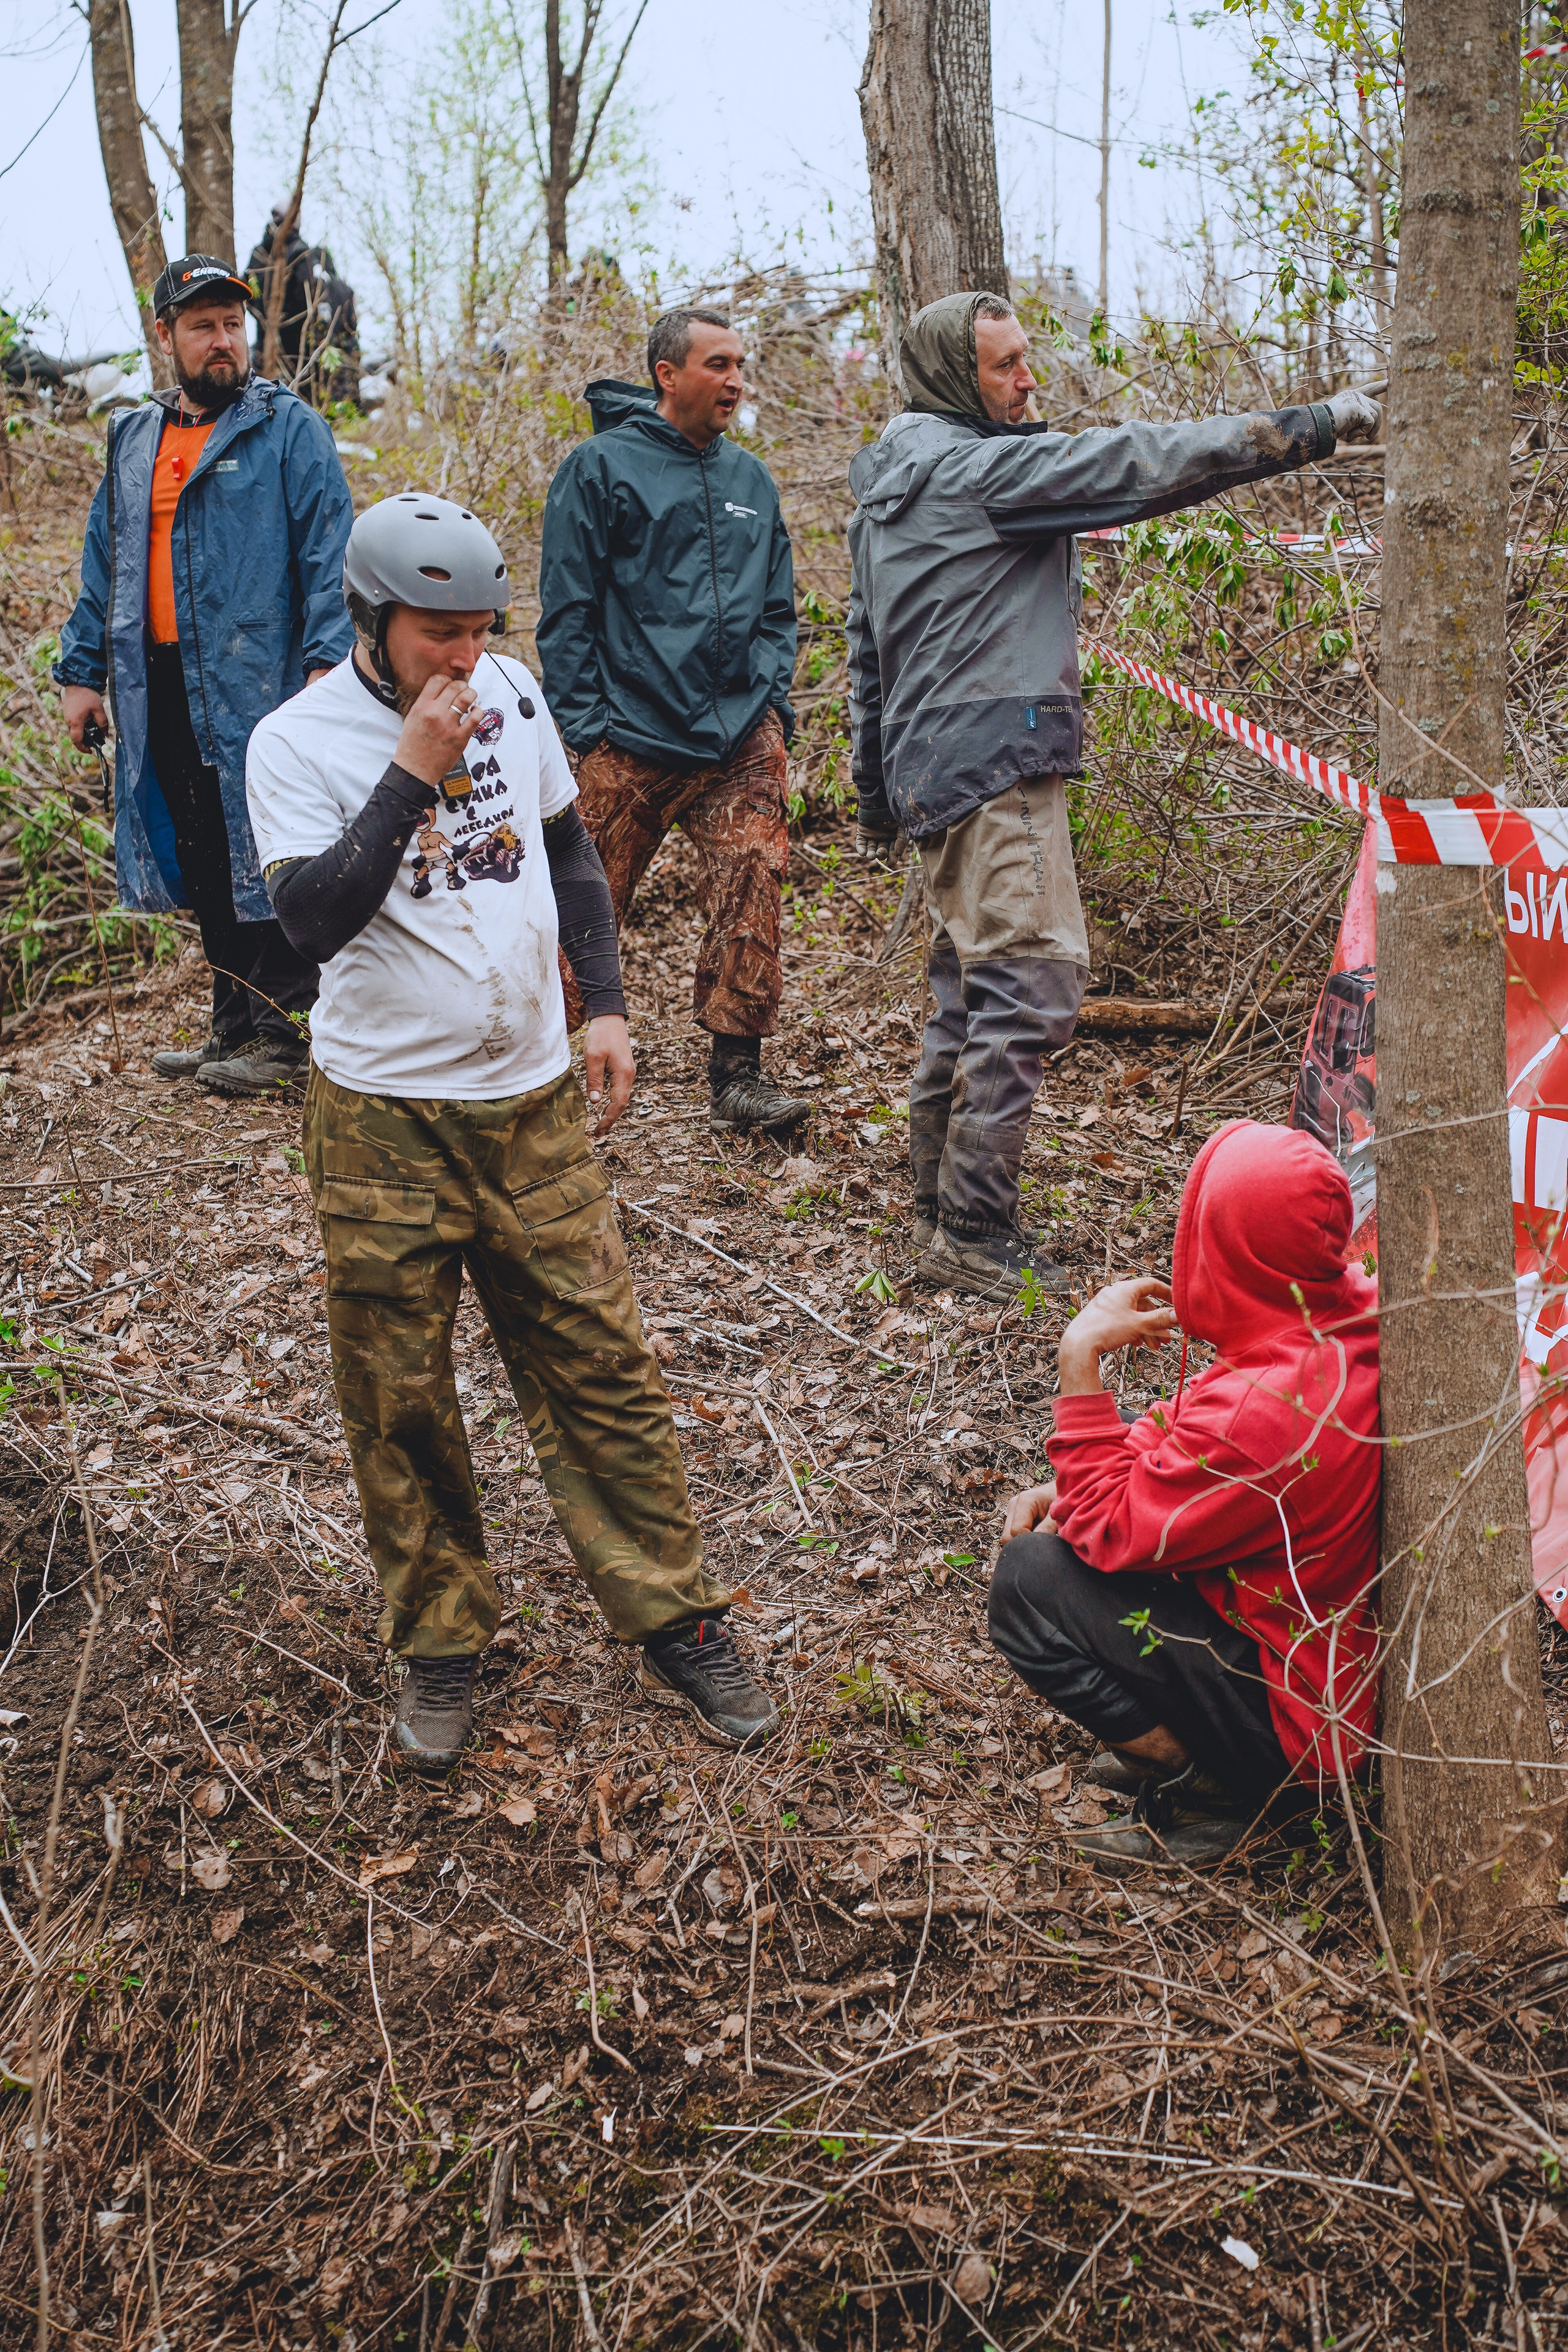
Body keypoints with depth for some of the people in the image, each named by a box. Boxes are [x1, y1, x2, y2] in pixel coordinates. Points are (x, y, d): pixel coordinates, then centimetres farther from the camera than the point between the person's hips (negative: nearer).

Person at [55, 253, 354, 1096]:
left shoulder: (288, 428, -1)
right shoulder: (133, 441, 17)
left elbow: (328, 551, -9)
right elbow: (103, 565, 20)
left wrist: (326, 660, -19)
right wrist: (82, 670, 14)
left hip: (256, 685, -6)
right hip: (160, 690, 6)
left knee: (264, 858, -3)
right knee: (203, 861, 11)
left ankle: (278, 1032, 7)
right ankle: (233, 1024, 22)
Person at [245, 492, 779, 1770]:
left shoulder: (512, 691, 3)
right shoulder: (299, 743, -9)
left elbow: (569, 851, 16)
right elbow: (316, 918, -21)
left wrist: (606, 1005, 9)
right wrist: (414, 772, -23)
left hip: (533, 1102, 3)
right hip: (384, 1121, -3)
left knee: (602, 1366, 6)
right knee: (400, 1399, 7)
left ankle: (677, 1625, 18)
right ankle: (442, 1646, 25)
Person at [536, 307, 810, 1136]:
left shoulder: (750, 478, 15)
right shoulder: (600, 467, -1)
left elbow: (777, 608, 20)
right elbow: (566, 609, -3)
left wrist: (774, 702, 7)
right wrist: (584, 723, -8)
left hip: (741, 737, 4)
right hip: (631, 741, -4)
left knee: (749, 895, -4)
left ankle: (737, 1069, 5)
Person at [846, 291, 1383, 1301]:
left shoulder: (886, 487, 20)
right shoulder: (976, 467, -10)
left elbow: (865, 651, 23)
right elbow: (1140, 464, -15)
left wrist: (876, 791, 26)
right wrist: (1317, 424, -12)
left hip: (930, 767, 10)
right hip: (996, 764, -10)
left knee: (969, 990, 14)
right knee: (1033, 982, -10)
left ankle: (945, 1210, 20)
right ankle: (974, 1233, -8)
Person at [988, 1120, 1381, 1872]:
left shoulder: (1264, 1412, -36)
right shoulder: (1357, 1312, -7)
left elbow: (1107, 1530, -22)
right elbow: (1183, 1449, 7)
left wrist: (1079, 1359, -21)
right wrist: (1071, 1485, -2)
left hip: (1297, 1713, -9)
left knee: (1031, 1582, -17)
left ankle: (1207, 1789, -2)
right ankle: (1181, 1742, 13)